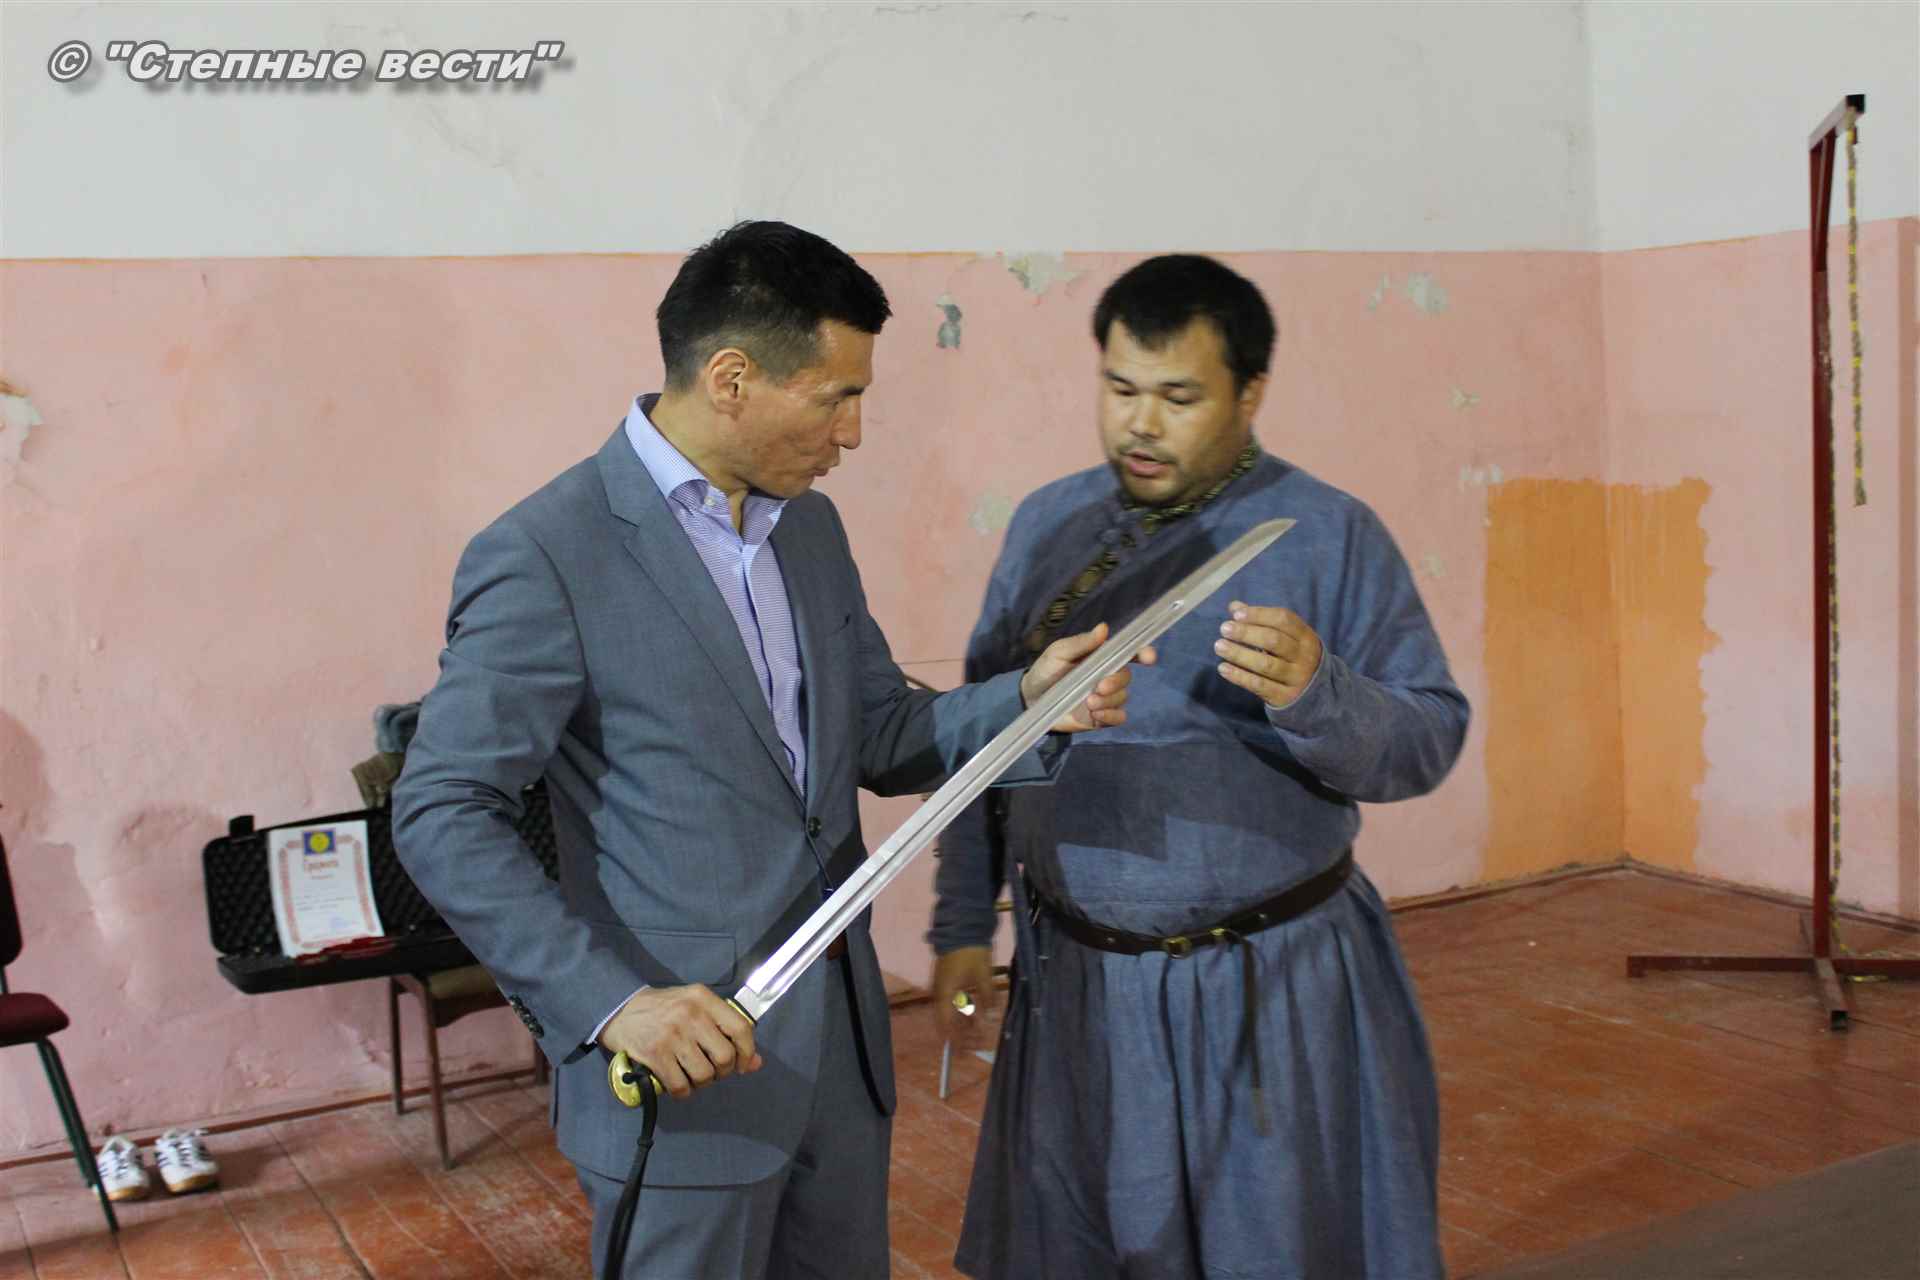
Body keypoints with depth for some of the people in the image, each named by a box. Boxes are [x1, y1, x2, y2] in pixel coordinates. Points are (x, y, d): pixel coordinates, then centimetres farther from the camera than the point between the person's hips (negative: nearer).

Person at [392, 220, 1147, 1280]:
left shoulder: (809, 527, 7)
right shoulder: (544, 557, -16)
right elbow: (440, 815, -17)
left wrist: (1026, 700, -5)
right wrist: (610, 1001, -25)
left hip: (841, 1034, 7)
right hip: (684, 1057, -7)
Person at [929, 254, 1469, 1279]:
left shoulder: (1331, 535, -8)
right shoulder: (1047, 524, 5)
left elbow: (1428, 740, -10)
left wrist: (1313, 693, -30)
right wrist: (962, 919, 8)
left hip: (1272, 993, -3)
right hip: (1075, 985, 4)